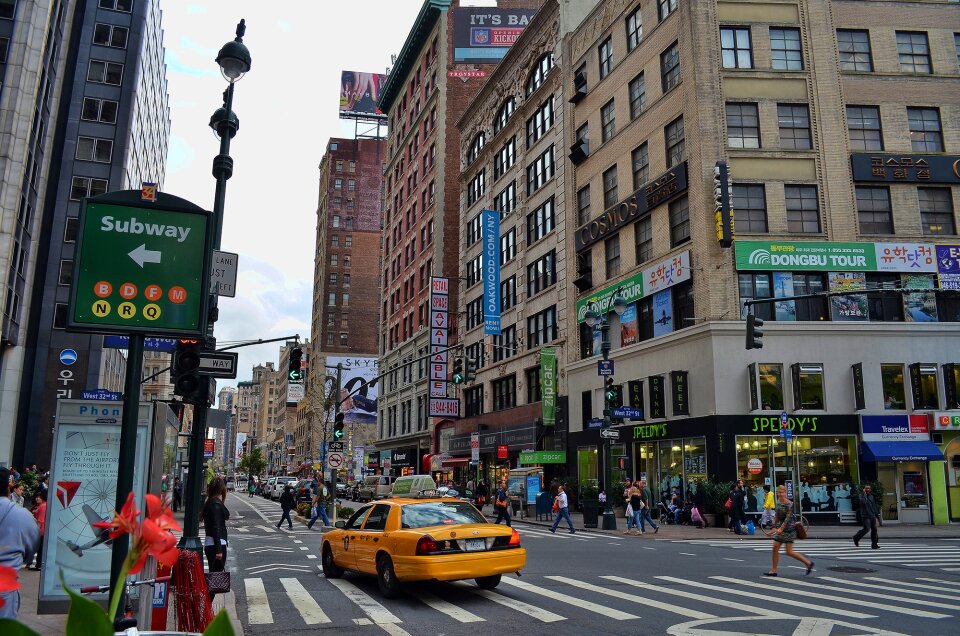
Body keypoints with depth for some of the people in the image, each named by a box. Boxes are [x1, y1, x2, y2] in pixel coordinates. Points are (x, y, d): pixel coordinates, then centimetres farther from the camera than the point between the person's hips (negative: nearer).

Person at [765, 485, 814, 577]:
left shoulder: (789, 504, -16)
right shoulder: (778, 502, 7)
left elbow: (788, 518, -21)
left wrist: (781, 528, -28)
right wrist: (775, 527, 18)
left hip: (789, 528, -8)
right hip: (781, 528, 8)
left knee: (789, 552, -5)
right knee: (775, 548, 3)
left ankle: (808, 563, 11)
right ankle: (773, 571, 9)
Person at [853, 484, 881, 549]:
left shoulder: (871, 496, 15)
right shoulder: (862, 495, -4)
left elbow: (874, 507, 21)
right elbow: (863, 502, -26)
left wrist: (877, 516, 19)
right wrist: (864, 494, -18)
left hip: (872, 516, 6)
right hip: (865, 516, -6)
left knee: (874, 529, 2)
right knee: (867, 529, -14)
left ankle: (874, 544, 8)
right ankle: (856, 538, 7)